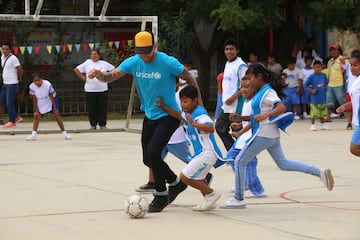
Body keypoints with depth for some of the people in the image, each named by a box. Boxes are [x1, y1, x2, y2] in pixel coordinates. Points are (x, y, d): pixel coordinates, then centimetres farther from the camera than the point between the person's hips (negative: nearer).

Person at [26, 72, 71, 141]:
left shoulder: (48, 85, -34)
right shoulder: (32, 87, -25)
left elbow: (51, 97, -24)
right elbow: (34, 99, -14)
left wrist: (55, 109, -20)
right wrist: (36, 110, -14)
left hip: (50, 100, -3)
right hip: (40, 102, 3)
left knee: (56, 114, -10)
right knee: (36, 115, -6)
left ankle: (64, 133, -4)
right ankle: (34, 134, -1)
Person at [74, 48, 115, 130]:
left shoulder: (104, 63, 6)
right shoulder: (87, 63, 4)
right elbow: (76, 70, 8)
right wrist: (84, 78, 2)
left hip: (102, 89, 0)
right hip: (90, 90, 0)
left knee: (102, 108, 1)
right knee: (91, 108, 1)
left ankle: (102, 124, 9)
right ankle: (93, 125, 10)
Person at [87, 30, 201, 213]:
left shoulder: (168, 63, -19)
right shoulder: (133, 62, -6)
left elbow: (190, 79, -5)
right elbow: (111, 76, -9)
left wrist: (199, 105, -1)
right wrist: (99, 74, -32)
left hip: (169, 115, -6)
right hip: (150, 115, 6)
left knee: (153, 153, -20)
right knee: (147, 159, 11)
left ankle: (161, 195, -1)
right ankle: (176, 182, 35)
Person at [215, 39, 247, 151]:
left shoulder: (241, 66, -14)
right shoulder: (227, 64, 14)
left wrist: (234, 97, -21)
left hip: (236, 106, -10)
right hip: (226, 105, 10)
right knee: (220, 127, 13)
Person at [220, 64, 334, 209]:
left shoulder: (268, 92, -14)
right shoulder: (261, 92, 14)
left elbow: (281, 107, -28)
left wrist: (264, 115, -41)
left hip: (263, 135, -10)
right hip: (272, 135, 10)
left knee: (240, 161, -3)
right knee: (283, 163, 15)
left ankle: (238, 199, 0)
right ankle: (320, 172, 10)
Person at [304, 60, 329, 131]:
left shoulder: (323, 75, 4)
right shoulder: (312, 76, -7)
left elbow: (326, 84, 20)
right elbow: (306, 85, -2)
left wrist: (326, 88, 1)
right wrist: (311, 90, -13)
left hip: (323, 98, 4)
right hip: (315, 98, -4)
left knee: (323, 112, 11)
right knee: (314, 113, -3)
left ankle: (322, 125, 23)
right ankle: (312, 125, 9)